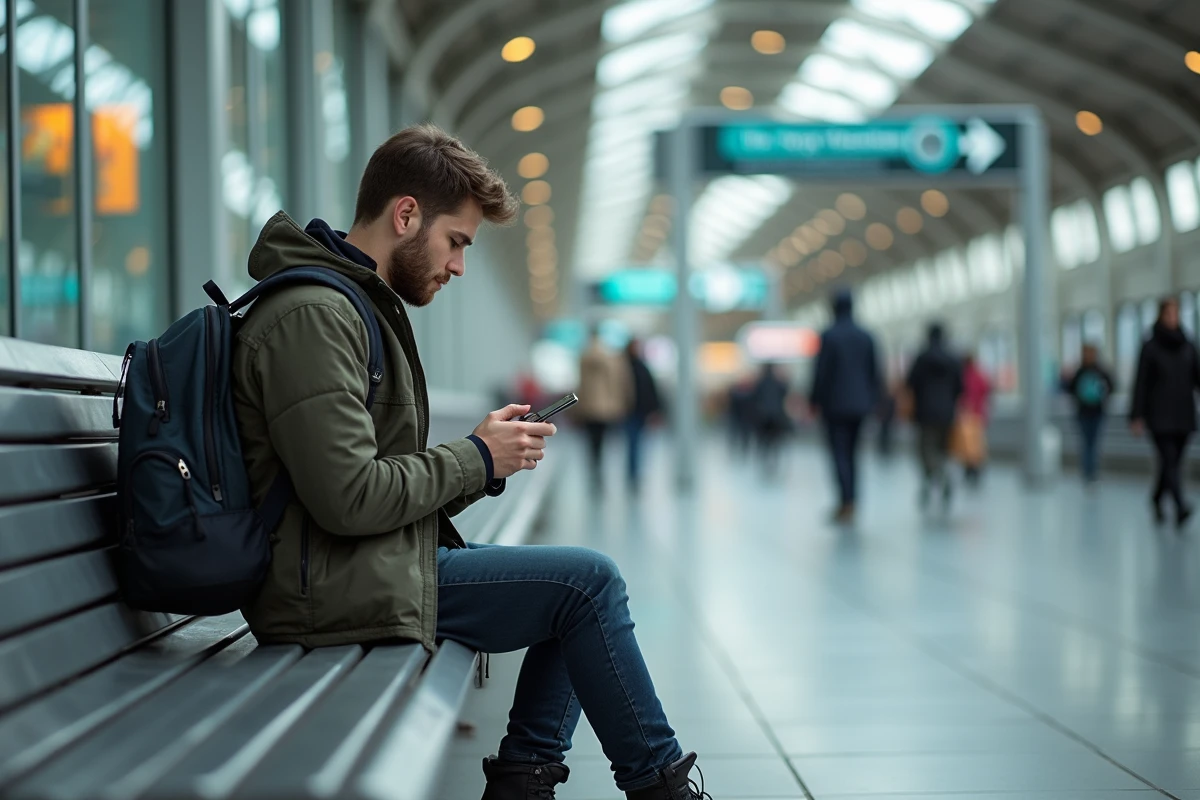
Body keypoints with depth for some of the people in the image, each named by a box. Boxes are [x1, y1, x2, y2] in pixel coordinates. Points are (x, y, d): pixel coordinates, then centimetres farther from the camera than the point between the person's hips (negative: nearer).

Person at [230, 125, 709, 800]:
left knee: (584, 584, 14)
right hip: (341, 588, -11)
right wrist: (475, 460, -11)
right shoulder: (312, 316, -17)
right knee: (589, 581, -11)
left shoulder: (357, 306, 18)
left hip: (372, 567, 11)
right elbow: (349, 497, -25)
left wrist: (487, 462, 0)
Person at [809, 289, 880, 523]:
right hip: (859, 405, 5)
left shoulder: (829, 336, -10)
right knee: (851, 453, 13)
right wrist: (871, 400, 17)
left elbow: (821, 371, -10)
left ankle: (847, 502, -15)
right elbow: (874, 372, 9)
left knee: (839, 453, -5)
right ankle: (848, 504, 13)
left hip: (835, 404, -5)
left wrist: (815, 400, -1)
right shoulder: (866, 337, 6)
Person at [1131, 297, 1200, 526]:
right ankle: (1181, 507, -26)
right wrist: (1137, 415, -8)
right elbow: (1141, 382, -3)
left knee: (1172, 462, 9)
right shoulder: (1150, 347, -2)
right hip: (1160, 416, -4)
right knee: (1170, 461, -15)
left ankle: (1156, 500, 29)